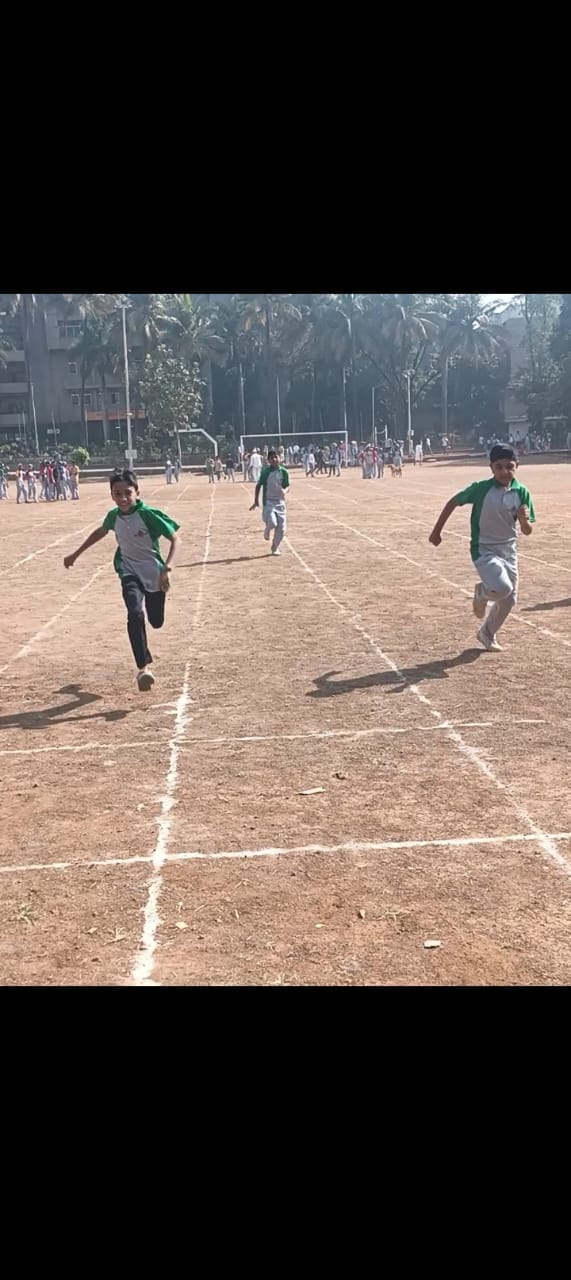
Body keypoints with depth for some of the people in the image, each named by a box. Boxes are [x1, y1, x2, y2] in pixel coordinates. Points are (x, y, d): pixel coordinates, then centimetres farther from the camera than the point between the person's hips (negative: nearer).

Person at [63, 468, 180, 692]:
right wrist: (76, 554, 24)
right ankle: (143, 667, -24)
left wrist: (167, 568, -29)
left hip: (154, 573, -2)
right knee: (135, 614, -23)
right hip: (129, 572, 2)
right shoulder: (114, 516, -5)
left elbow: (174, 538, -17)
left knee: (156, 621, 11)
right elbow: (100, 531, 18)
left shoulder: (148, 514, -19)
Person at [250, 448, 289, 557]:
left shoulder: (283, 471, -2)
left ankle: (275, 547, 22)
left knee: (281, 526, 1)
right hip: (268, 501, -3)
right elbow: (259, 485, 2)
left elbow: (286, 486, 6)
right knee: (272, 523, -22)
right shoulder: (266, 472, -6)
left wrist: (284, 491, -19)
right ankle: (267, 530, 17)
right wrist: (256, 501, 0)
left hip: (280, 501, 3)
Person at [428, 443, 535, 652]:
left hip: (508, 550, 5)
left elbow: (527, 531, -2)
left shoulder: (521, 493, -6)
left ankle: (487, 634, 37)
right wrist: (436, 531, 1)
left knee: (509, 599, 11)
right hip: (483, 550, -4)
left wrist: (524, 520, -26)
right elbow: (453, 502, -2)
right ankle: (482, 592, 11)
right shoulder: (481, 488, -15)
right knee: (501, 588, -27)